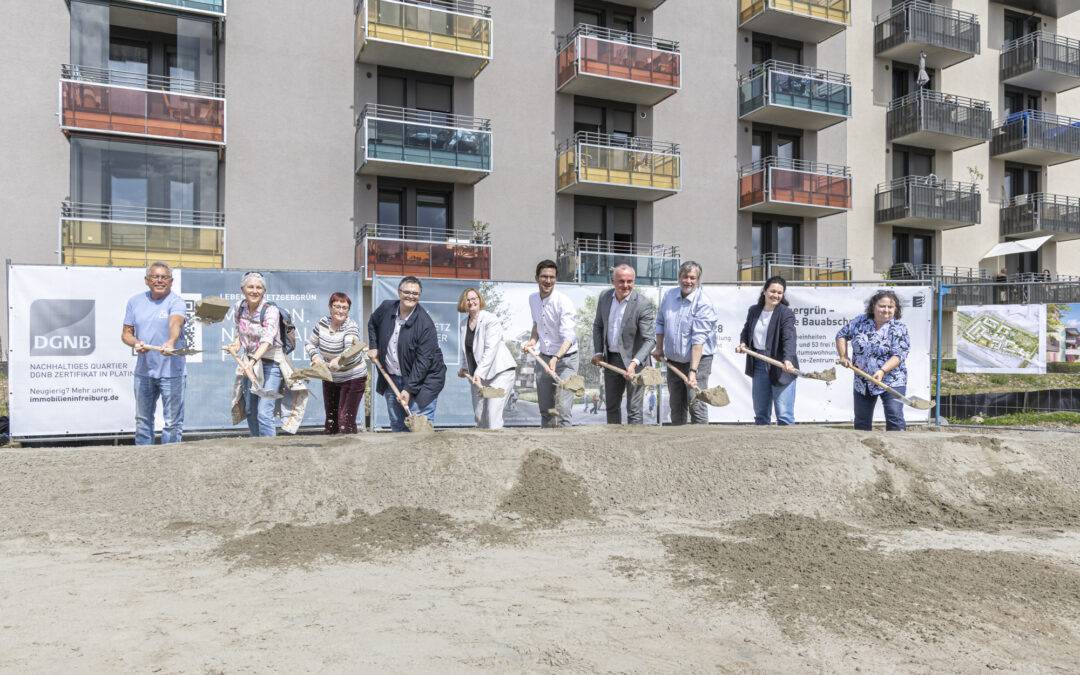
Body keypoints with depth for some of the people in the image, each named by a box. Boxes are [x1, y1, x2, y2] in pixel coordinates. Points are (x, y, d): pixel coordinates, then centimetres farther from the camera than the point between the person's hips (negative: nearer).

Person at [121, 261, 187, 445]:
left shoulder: (176, 302, -8)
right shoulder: (135, 301, 8)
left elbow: (175, 323, -29)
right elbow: (126, 333, 11)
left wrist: (171, 342, -49)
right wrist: (136, 343, -12)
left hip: (171, 371, -5)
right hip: (143, 371, 5)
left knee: (172, 422, 0)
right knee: (143, 420, 17)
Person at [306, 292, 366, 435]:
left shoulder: (351, 327, -20)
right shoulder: (322, 323, -4)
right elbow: (309, 344, 8)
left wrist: (339, 360, -58)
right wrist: (315, 356, -13)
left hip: (353, 378, -6)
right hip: (330, 378, 6)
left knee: (346, 421, -13)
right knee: (330, 419, 16)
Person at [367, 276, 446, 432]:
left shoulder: (425, 324, -20)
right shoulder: (386, 308, -2)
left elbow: (423, 360, -23)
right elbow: (372, 323, 23)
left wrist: (409, 389, -26)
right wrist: (373, 346, 11)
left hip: (422, 380, -6)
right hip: (391, 378, 6)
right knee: (396, 426, 14)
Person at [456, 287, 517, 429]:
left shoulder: (491, 320, -10)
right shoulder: (464, 324, 11)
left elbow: (490, 349, -19)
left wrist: (479, 373, -24)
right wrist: (464, 367, 11)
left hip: (500, 371, -7)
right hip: (477, 375, 7)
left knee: (493, 413, -15)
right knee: (479, 416, 8)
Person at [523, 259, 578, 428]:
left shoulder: (563, 302, -19)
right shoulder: (533, 299, 3)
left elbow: (568, 337, -28)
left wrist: (556, 358, -43)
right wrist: (533, 341, 4)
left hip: (565, 359, -6)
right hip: (543, 358, 6)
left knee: (563, 409, -15)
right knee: (545, 409, 12)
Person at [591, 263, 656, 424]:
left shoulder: (644, 305, -18)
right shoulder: (604, 297, -1)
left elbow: (650, 339, -21)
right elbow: (598, 325, 12)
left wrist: (635, 362, -33)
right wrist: (598, 352, 3)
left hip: (634, 362, -6)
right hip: (610, 359, 6)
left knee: (634, 410, -4)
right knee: (611, 406, 20)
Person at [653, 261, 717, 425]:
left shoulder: (703, 304, -17)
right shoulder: (669, 295, 2)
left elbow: (698, 340, -24)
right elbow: (660, 323, 16)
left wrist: (693, 371, -30)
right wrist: (659, 348, 13)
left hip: (698, 359, -6)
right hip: (673, 360, 6)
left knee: (696, 405, -10)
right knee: (675, 405, 14)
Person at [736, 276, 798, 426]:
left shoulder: (786, 313, -11)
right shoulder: (754, 310, 7)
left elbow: (789, 339, -25)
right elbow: (746, 330, 23)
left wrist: (788, 360, -41)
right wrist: (742, 343, 2)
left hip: (781, 367, -6)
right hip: (759, 366, 6)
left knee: (784, 414, -7)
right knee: (760, 412, 15)